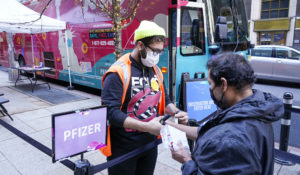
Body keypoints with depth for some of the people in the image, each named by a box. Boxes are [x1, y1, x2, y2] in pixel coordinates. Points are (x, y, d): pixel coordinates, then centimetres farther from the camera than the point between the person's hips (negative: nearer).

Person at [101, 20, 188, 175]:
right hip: (123, 148, -6)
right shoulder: (118, 73, -18)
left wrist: (176, 112, -5)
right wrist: (146, 127, -28)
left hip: (150, 144, 7)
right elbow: (111, 112, -24)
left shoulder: (156, 71, 5)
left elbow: (164, 100, 15)